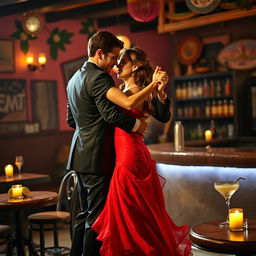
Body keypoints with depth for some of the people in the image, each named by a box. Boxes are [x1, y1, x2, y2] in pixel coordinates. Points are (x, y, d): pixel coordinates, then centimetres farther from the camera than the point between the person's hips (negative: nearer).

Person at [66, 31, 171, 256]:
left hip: (81, 156, 10)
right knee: (98, 216, -3)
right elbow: (112, 113, -22)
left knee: (86, 213, 17)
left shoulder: (74, 79, 17)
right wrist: (136, 124, -7)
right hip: (98, 156, -10)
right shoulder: (99, 77, -14)